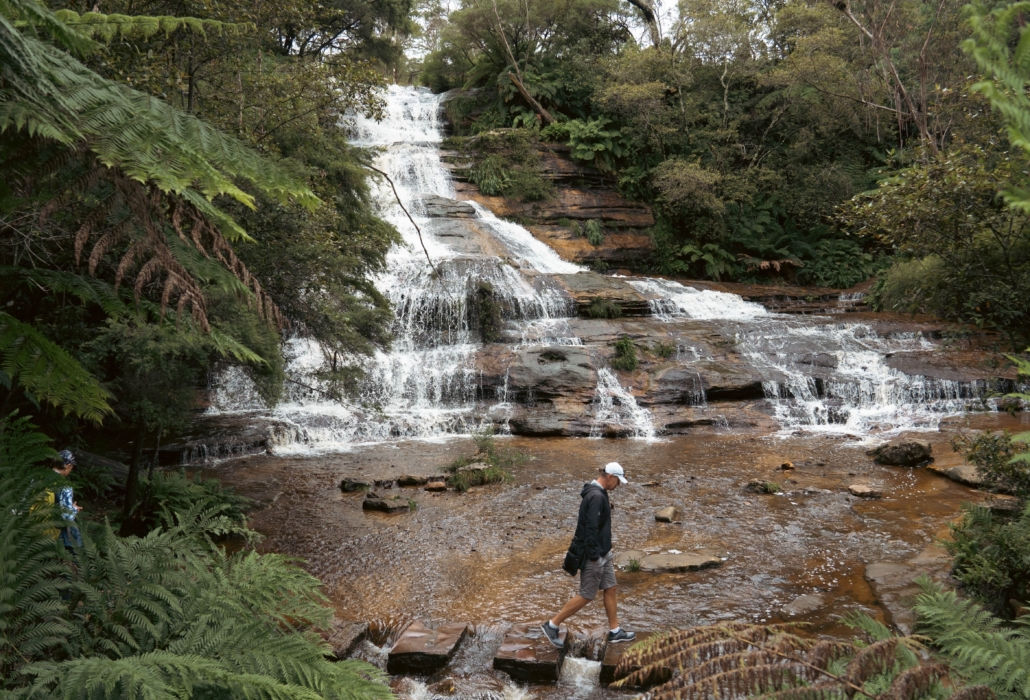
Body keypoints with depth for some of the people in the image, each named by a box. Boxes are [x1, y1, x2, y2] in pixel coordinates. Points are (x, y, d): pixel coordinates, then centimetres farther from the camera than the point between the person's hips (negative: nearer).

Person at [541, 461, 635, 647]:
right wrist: (594, 557, -24)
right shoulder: (596, 497, -24)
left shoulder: (598, 493, 9)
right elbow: (590, 529, -27)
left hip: (603, 552, 10)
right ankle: (552, 625, 9)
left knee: (610, 589, 15)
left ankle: (615, 631, 25)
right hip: (594, 555, -10)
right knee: (586, 595, 0)